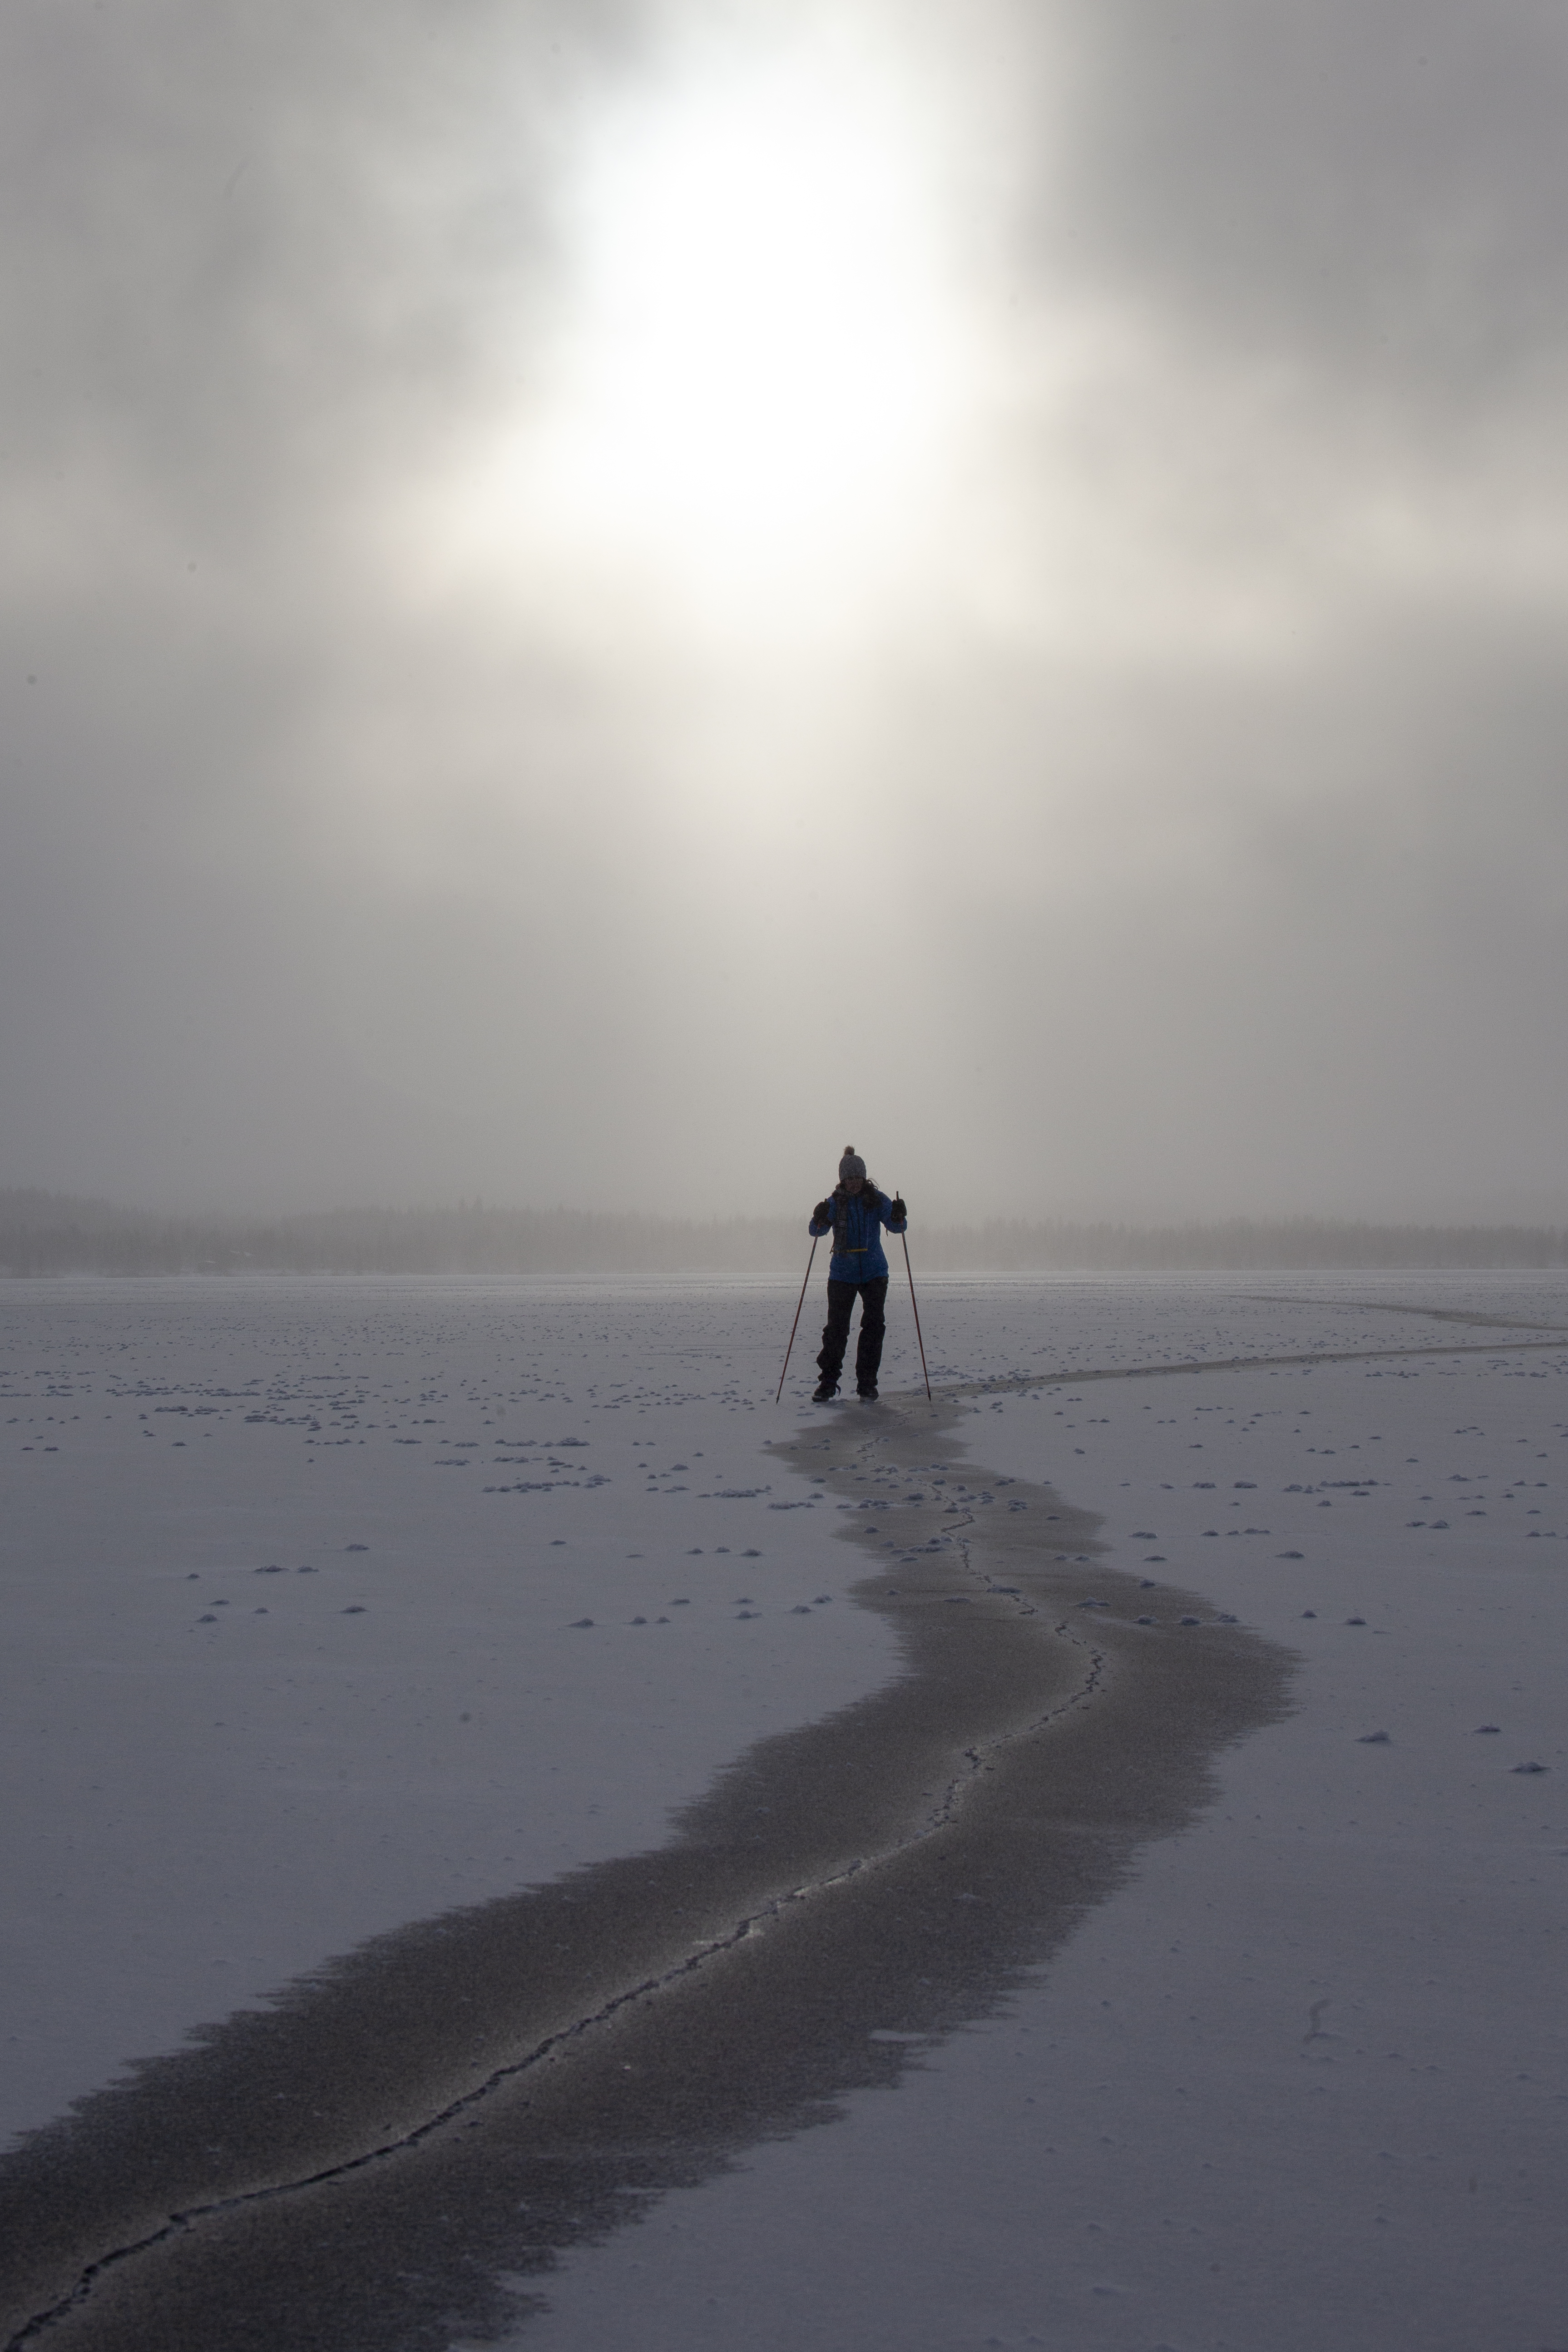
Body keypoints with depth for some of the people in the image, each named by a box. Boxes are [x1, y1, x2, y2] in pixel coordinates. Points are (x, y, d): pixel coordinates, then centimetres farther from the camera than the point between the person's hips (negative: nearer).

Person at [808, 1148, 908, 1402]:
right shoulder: (835, 1203, -3)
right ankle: (828, 1383, 6)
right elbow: (817, 1230, -13)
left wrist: (898, 1217, -29)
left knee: (874, 1326, -3)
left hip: (874, 1272, 1)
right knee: (836, 1327, -5)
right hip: (842, 1274, -1)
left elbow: (896, 1226, -6)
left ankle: (867, 1384, 6)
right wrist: (819, 1219, -35)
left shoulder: (877, 1200, 0)